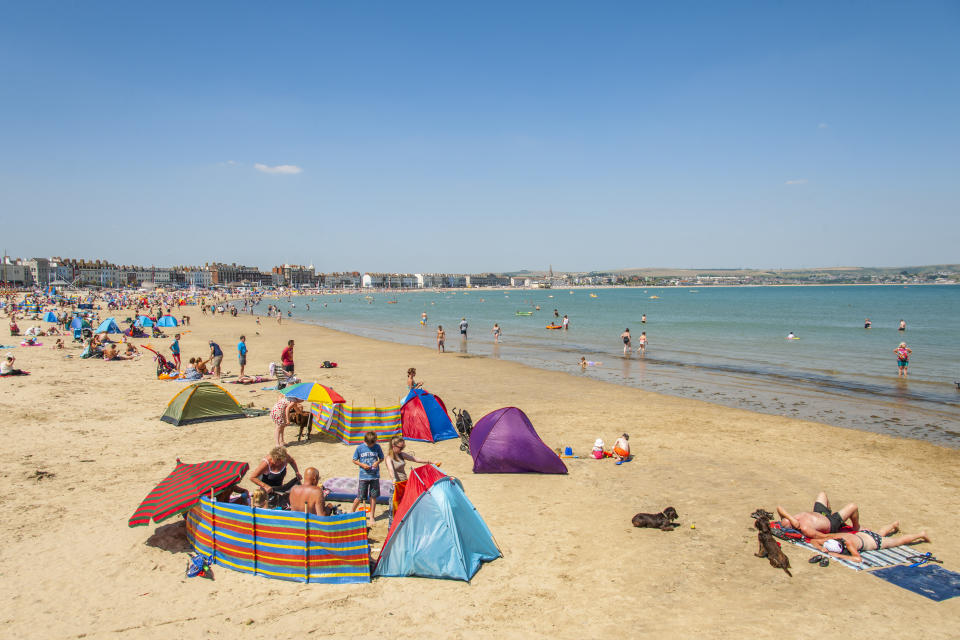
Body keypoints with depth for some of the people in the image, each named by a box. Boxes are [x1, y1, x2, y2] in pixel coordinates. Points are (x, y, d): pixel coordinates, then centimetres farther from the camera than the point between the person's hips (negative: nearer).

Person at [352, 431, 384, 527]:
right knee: (360, 497, 1)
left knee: (373, 497, 7)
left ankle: (372, 516, 20)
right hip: (363, 476, -1)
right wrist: (362, 465, -13)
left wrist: (377, 462, -11)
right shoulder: (359, 448, -5)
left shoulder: (377, 447, -2)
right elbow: (354, 460, 4)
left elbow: (381, 458, 10)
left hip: (375, 476, 1)